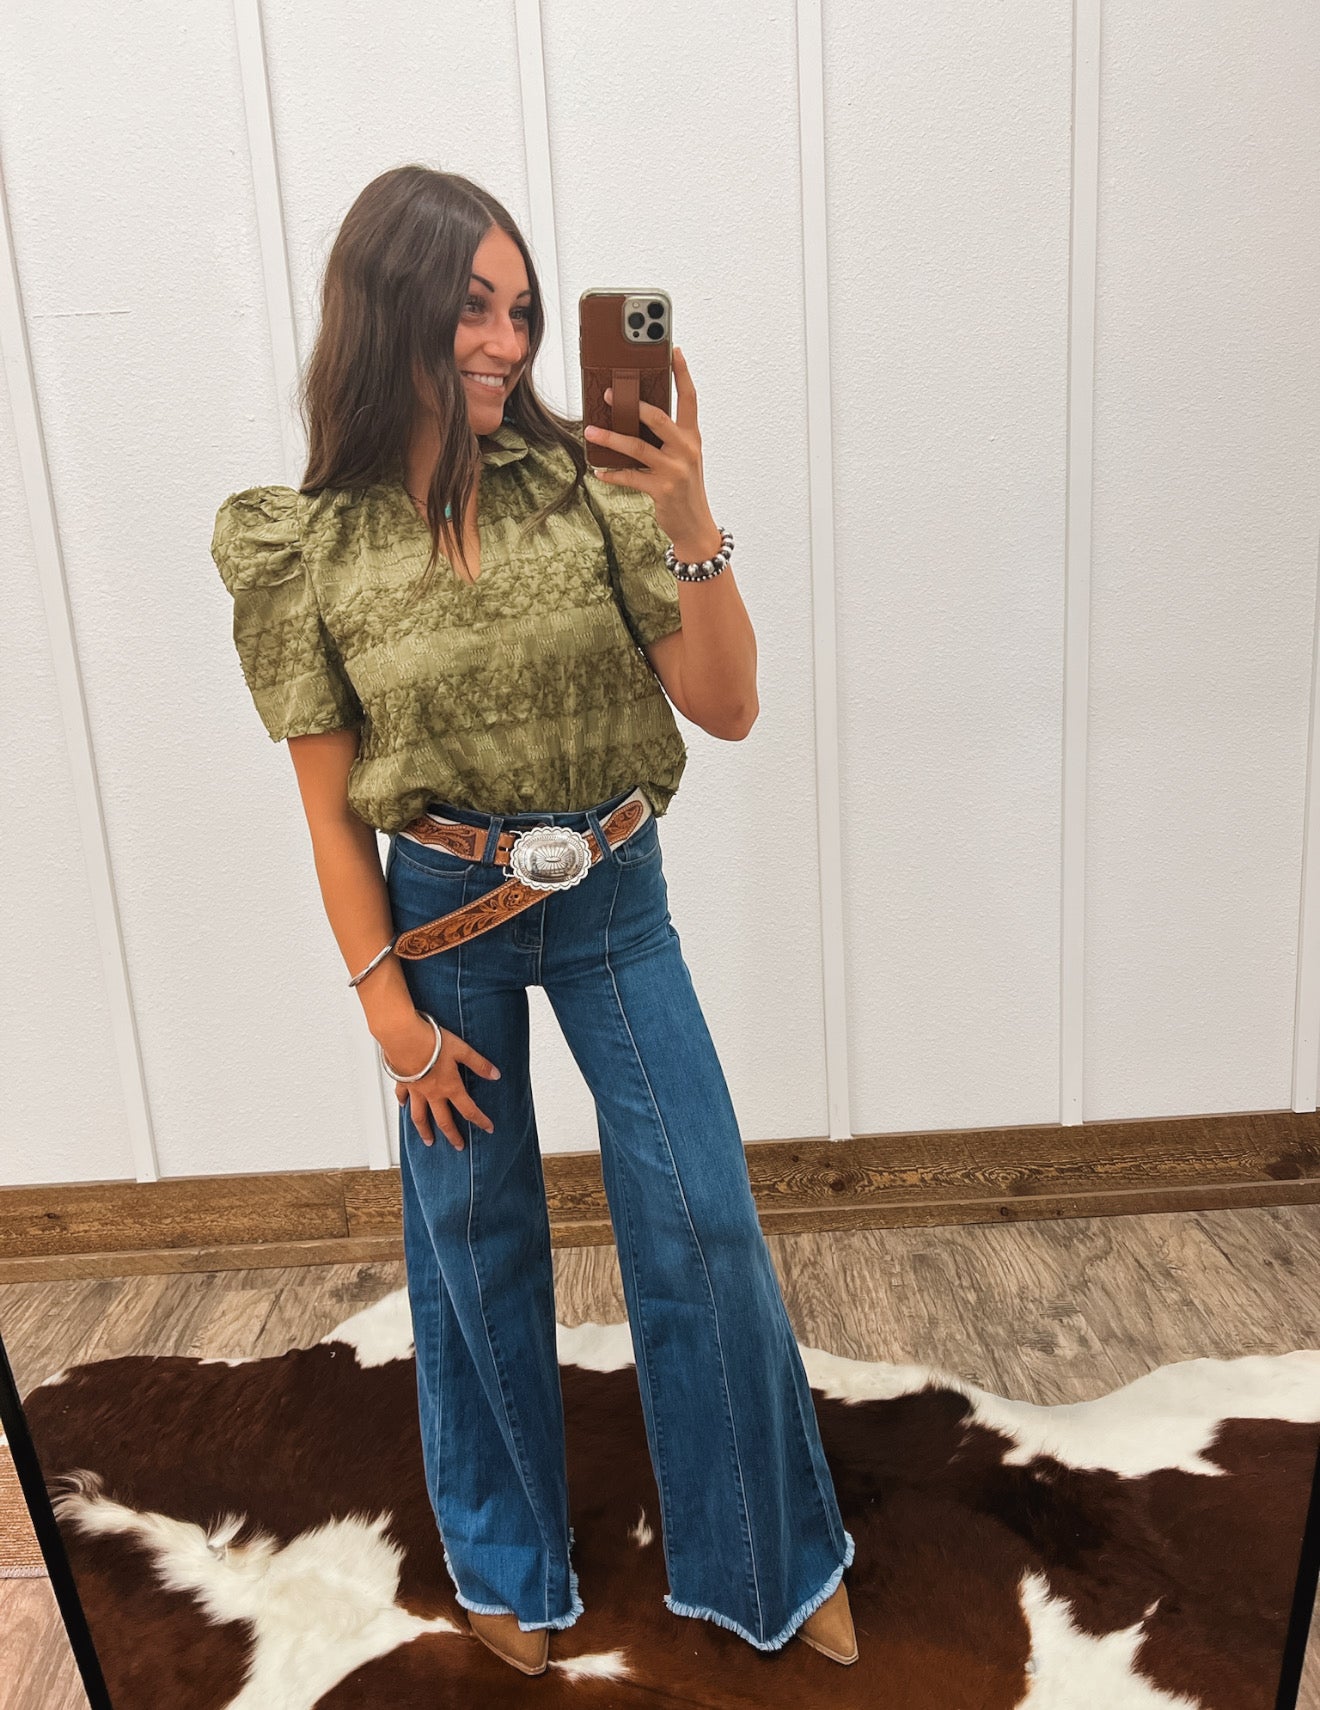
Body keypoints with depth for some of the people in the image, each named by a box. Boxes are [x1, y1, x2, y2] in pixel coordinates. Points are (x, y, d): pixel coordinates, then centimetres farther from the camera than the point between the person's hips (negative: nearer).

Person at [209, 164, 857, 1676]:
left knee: (703, 1228, 6)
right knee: (475, 1243, 15)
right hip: (443, 919, 0)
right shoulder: (303, 546, -6)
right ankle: (509, 1563, 44)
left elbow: (726, 707, -9)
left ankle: (773, 1558, 34)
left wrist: (690, 528, -23)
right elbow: (331, 809, -3)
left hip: (613, 901, 1)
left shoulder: (583, 481, -6)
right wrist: (391, 1009, -4)